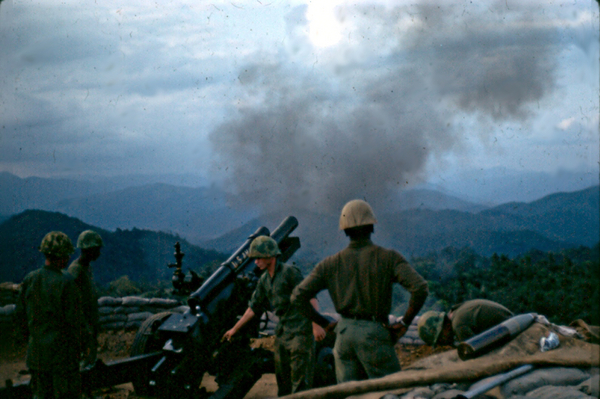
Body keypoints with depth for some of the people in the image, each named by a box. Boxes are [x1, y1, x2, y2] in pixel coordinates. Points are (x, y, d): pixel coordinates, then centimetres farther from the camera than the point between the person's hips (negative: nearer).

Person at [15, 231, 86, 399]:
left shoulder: (29, 280, 1)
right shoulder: (66, 282, -16)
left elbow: (20, 315, 7)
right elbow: (73, 318, -15)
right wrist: (78, 344, -2)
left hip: (36, 351, 6)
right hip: (62, 350, -5)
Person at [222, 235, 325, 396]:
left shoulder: (289, 272, -14)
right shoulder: (264, 280, 10)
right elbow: (254, 307, 18)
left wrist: (316, 325, -23)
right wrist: (235, 329, 20)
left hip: (300, 330, -8)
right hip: (282, 331, 8)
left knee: (300, 376, -7)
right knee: (282, 374, 12)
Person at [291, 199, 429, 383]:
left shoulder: (331, 264, 4)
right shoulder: (388, 258, -6)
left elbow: (298, 297, 3)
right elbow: (420, 288, -18)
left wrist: (325, 323, 10)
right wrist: (405, 323, -6)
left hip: (344, 333, 4)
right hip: (374, 333, -4)